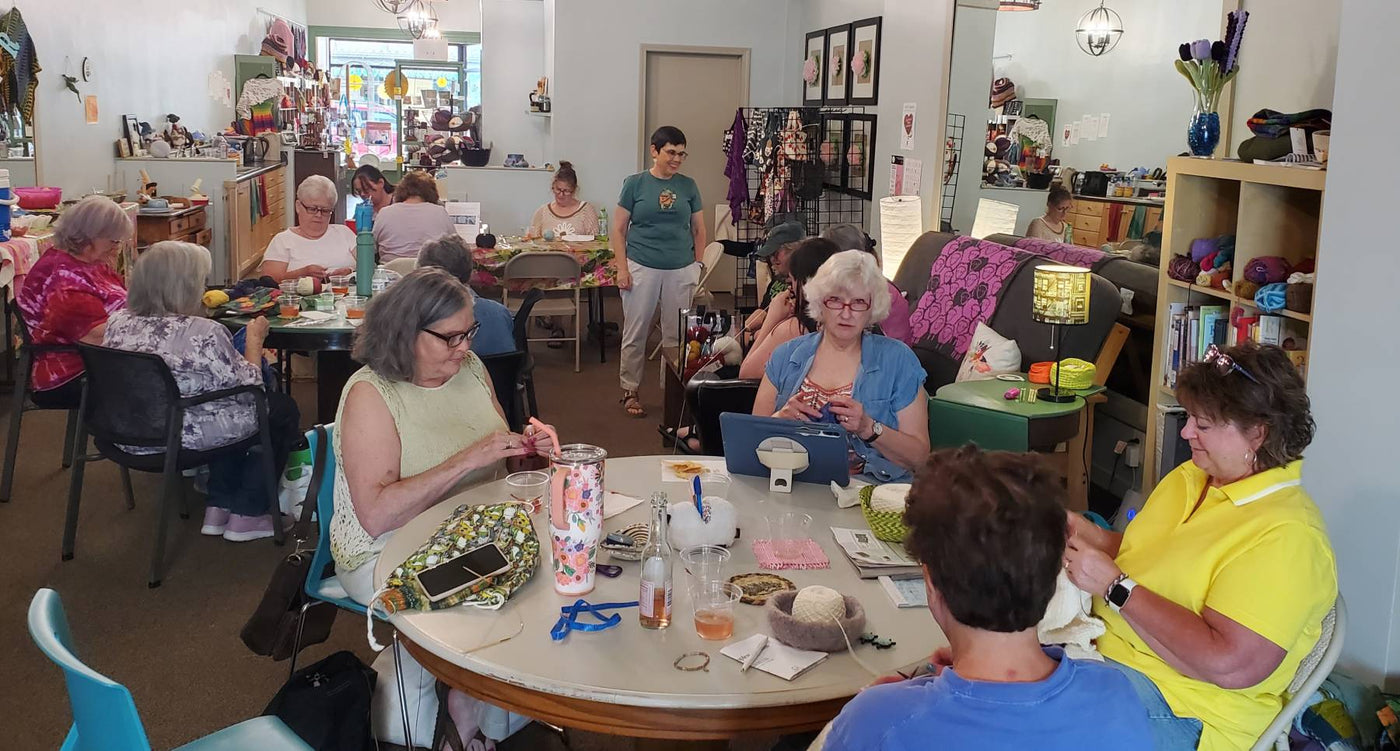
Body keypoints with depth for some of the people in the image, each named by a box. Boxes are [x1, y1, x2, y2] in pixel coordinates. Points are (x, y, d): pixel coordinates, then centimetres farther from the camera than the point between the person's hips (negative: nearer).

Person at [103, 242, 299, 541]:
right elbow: (249, 384, -14)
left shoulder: (117, 323, -4)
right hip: (189, 438, -8)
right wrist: (255, 340, 2)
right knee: (283, 409, 16)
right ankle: (247, 515, 19)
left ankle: (218, 507, 30)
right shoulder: (204, 333, -25)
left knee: (236, 405, 30)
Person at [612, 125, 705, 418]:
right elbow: (618, 230, 1)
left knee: (676, 334, 7)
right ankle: (630, 390, 16)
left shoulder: (688, 186, 7)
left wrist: (697, 267, 7)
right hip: (642, 268, -2)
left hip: (681, 270, 2)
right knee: (635, 333, 4)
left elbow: (699, 229, 13)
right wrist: (622, 269, -5)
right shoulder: (635, 183, 0)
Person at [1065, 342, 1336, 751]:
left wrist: (1114, 585, -23)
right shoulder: (1190, 477, 7)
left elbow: (1230, 665, -28)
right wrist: (1091, 537, -2)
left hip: (1181, 710, -9)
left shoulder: (1286, 535, -21)